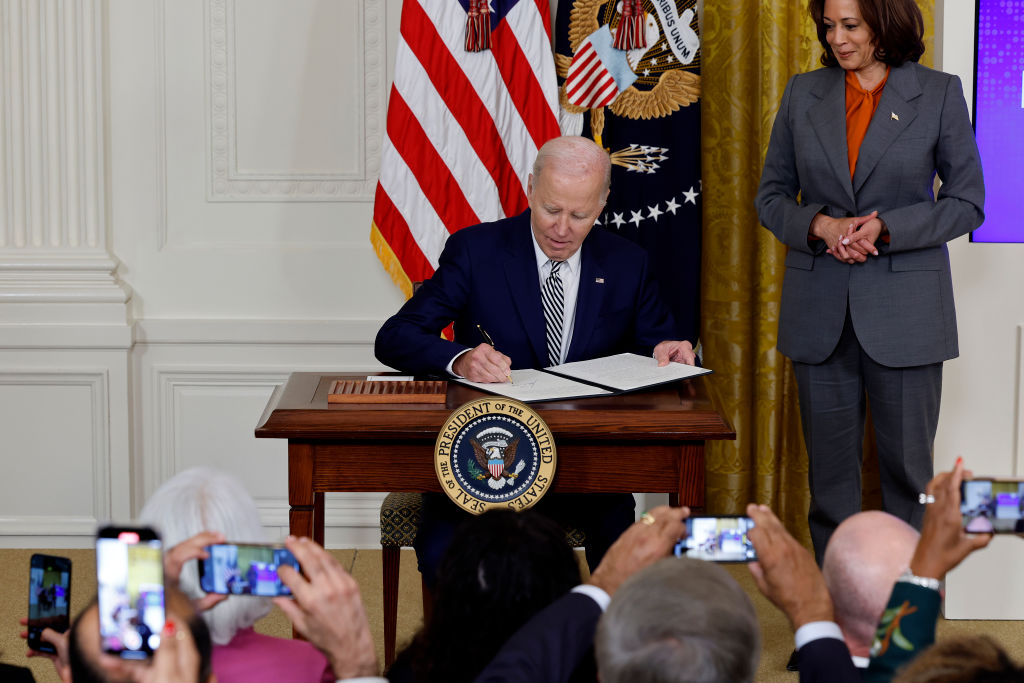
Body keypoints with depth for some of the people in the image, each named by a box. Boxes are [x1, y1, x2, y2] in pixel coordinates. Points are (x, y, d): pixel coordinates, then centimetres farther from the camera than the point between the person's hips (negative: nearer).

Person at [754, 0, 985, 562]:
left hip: (905, 309, -2)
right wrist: (819, 225, -11)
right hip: (820, 310, 3)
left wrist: (884, 228, -14)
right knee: (829, 466, 8)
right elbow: (771, 195, 10)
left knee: (908, 464, 2)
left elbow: (967, 202, -1)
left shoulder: (939, 94, -1)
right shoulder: (803, 94, 6)